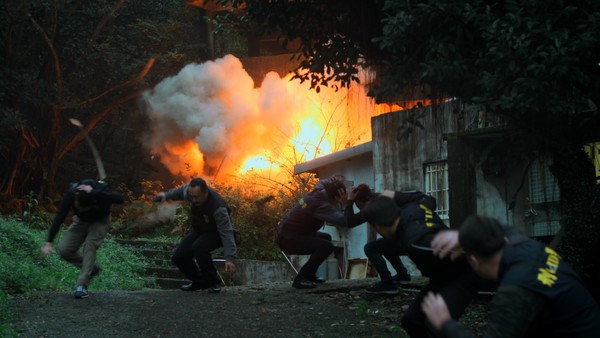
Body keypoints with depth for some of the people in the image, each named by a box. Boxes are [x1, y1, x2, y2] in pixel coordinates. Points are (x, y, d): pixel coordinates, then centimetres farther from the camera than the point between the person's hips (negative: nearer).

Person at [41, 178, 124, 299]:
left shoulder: (101, 190, -37)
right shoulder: (71, 193, -31)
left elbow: (119, 199, -54)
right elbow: (59, 216, -32)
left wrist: (93, 192, -59)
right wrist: (48, 242, -37)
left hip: (99, 221, -3)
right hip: (81, 221, 3)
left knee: (90, 245, -28)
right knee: (64, 250, -10)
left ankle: (82, 286, -23)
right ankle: (93, 269, 11)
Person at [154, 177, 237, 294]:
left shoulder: (218, 208, -38)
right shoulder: (189, 190, -21)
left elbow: (226, 233, -41)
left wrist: (230, 258, -48)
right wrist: (167, 195, 17)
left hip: (215, 232, -6)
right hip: (198, 230, 6)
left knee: (199, 247, -36)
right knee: (178, 257, -8)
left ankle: (213, 282, -17)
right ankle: (199, 282, 15)